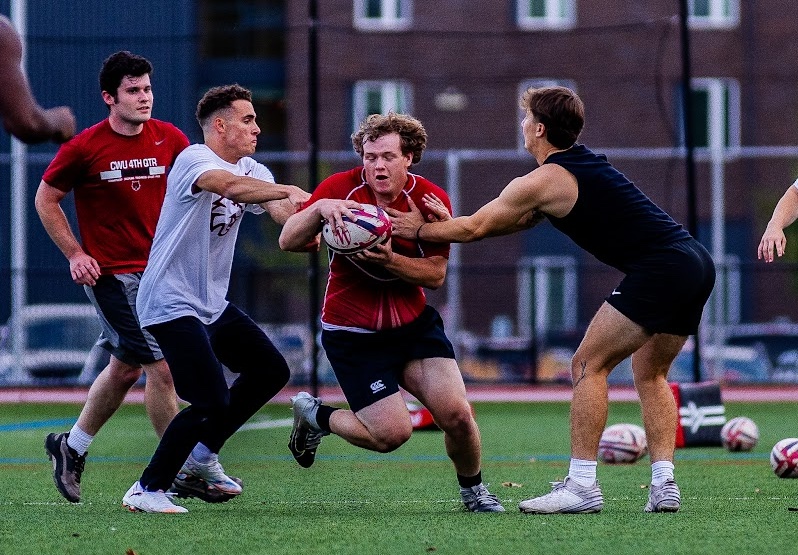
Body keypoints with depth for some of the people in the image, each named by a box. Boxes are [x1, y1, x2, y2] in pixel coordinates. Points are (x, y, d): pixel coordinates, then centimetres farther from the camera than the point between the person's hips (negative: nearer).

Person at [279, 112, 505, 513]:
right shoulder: (341, 188, -12)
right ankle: (313, 415, 17)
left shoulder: (430, 199, -8)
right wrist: (319, 208, -37)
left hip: (414, 324, 3)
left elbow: (436, 273, -10)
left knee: (456, 414, -11)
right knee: (391, 432, -12)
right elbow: (288, 242, -18)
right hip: (352, 331, -3)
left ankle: (473, 490, 18)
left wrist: (389, 260, -28)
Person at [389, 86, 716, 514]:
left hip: (659, 268, -9)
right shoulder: (585, 162, 23)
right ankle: (664, 486, 8)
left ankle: (581, 486, -9)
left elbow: (472, 228, 4)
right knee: (649, 374, 18)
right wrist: (441, 222, 27)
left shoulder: (545, 180, -4)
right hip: (696, 262, 9)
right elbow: (525, 218, 30)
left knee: (588, 366, -4)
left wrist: (419, 229, 21)